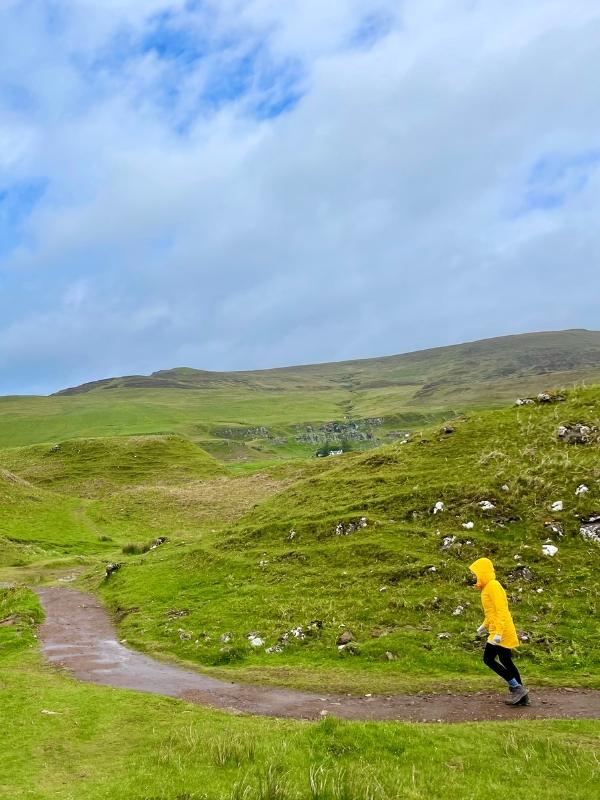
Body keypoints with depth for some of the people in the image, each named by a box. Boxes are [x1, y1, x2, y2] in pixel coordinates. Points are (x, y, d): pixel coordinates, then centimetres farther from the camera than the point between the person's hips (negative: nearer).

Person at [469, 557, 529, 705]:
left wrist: (498, 632, -25)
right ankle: (522, 695, 18)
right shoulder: (487, 587, 14)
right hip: (496, 631, 10)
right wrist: (484, 626, 25)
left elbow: (501, 610, -22)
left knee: (488, 659, -6)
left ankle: (516, 687, -1)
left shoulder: (493, 586, -16)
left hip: (501, 632, -10)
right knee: (506, 661, 12)